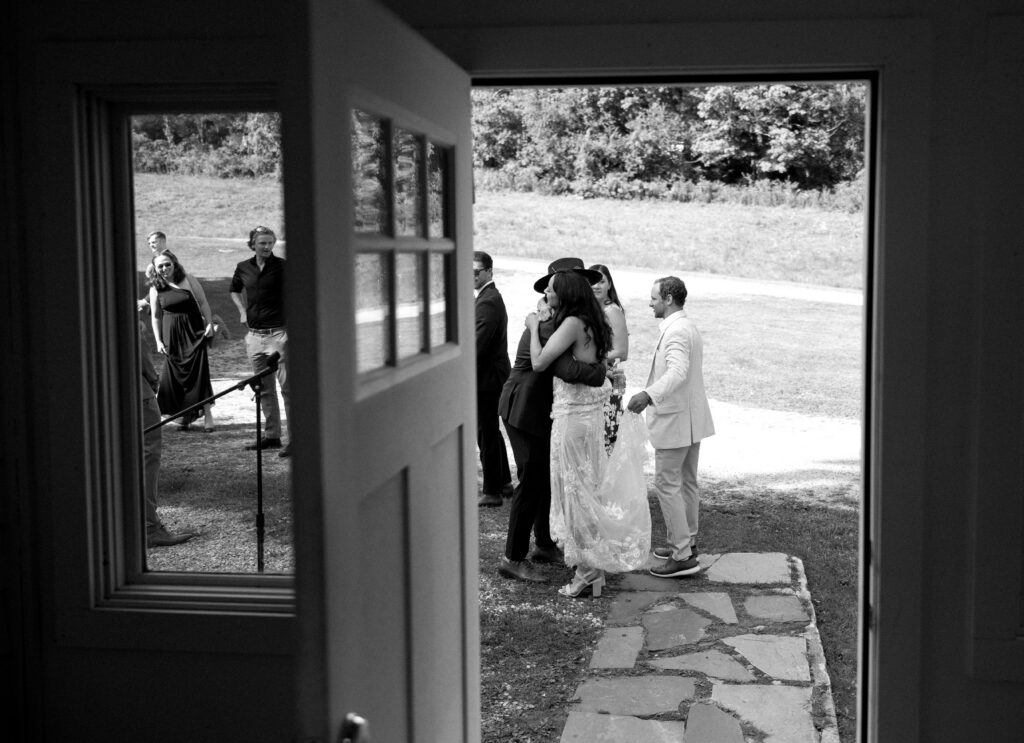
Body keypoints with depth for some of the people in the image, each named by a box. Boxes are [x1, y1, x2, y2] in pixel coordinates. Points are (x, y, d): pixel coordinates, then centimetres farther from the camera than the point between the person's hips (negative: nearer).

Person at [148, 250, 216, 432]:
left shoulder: (188, 281, 0)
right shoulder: (155, 289, 5)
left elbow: (203, 303, 3)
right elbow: (156, 316, 9)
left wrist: (209, 323, -7)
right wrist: (158, 340, 4)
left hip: (194, 332, -2)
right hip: (171, 337, 2)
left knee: (199, 373, -7)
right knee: (175, 375, 1)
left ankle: (208, 416, -4)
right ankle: (185, 415, 13)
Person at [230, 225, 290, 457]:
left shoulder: (282, 266, -6)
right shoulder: (243, 268, 8)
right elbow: (234, 291, 28)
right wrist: (242, 311, 13)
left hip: (278, 333, -5)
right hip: (254, 334, 5)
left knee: (287, 386, -8)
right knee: (264, 389, 11)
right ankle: (271, 436, 20)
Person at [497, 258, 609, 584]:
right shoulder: (546, 329, -26)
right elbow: (569, 370, -40)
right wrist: (605, 372, -27)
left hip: (542, 412, 10)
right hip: (525, 413, -10)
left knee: (549, 478, 16)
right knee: (531, 483, -6)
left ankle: (545, 544, 30)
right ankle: (513, 558, 3)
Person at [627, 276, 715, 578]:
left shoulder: (676, 331, -20)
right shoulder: (689, 327, 15)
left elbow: (678, 372, -36)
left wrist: (648, 395, -50)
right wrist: (651, 394, 36)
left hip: (675, 420, -11)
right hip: (691, 419, 11)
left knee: (667, 484, -6)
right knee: (686, 482, 18)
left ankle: (683, 556, -4)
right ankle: (687, 541, 30)